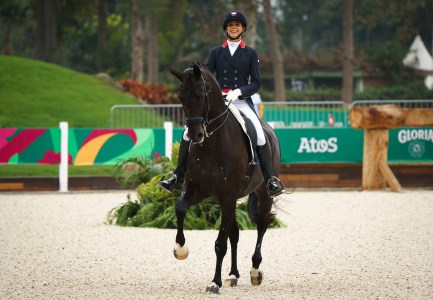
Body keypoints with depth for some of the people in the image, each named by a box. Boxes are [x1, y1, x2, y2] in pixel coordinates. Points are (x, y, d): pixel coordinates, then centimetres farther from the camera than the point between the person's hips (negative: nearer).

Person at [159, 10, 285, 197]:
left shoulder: (250, 54, 8)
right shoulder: (216, 52, 12)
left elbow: (256, 83, 3)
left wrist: (239, 92, -16)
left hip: (241, 102, -2)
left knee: (259, 135, -26)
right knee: (188, 133, -13)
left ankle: (271, 181, -20)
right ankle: (179, 176, -1)